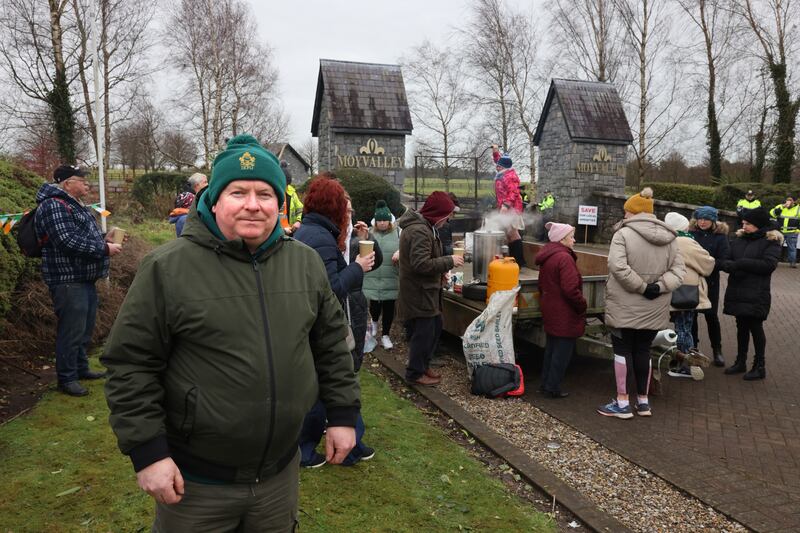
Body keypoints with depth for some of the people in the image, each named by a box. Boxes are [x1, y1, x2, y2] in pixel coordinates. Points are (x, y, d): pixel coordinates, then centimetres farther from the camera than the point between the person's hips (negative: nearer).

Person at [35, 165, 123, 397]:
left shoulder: (75, 205, 19)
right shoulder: (54, 206, -15)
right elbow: (68, 241, -25)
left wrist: (105, 239, 9)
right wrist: (104, 249, -20)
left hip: (85, 279, 10)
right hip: (69, 281, -10)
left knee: (85, 329, 18)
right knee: (71, 331, -4)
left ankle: (81, 368, 32)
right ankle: (66, 378, 8)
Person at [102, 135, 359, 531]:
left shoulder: (306, 263, -1)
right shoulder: (168, 268, -14)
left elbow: (331, 343, 7)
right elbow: (131, 364, -11)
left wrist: (342, 414, 5)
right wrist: (147, 451, -12)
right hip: (196, 480, -3)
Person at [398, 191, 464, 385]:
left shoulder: (422, 226, 12)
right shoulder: (419, 231, -22)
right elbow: (421, 264, -27)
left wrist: (440, 272, 10)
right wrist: (449, 261, -19)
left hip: (426, 291, 11)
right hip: (419, 294, -11)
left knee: (435, 328, 19)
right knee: (423, 333, 1)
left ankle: (423, 365, 33)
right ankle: (415, 373, 17)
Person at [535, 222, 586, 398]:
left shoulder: (546, 257, 10)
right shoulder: (565, 258, -20)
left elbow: (542, 286, 18)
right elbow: (570, 289, -26)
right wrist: (582, 305, -12)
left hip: (550, 311, 9)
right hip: (565, 315, -9)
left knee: (551, 347, 19)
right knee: (563, 351, 1)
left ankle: (545, 383, 28)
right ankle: (553, 387, 8)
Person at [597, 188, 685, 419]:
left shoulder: (624, 233, -11)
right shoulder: (669, 237, 8)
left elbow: (618, 266, -24)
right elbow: (679, 270, 2)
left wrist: (641, 287, -16)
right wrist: (659, 287, -10)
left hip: (625, 307, -5)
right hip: (655, 309, 6)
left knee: (623, 350, 4)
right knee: (643, 351, 16)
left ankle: (622, 403, 9)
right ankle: (643, 402, 23)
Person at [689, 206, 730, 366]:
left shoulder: (720, 236, -2)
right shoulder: (691, 233, 1)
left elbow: (723, 260, -8)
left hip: (710, 281, -1)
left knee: (711, 315, 3)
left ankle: (717, 350, 18)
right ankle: (693, 347, 24)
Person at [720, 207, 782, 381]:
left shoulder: (771, 241, -4)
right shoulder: (739, 239, 11)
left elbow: (769, 265, -16)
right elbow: (727, 260, 7)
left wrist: (742, 264, -17)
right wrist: (731, 266, -15)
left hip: (756, 294, -5)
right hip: (737, 292, 5)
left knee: (755, 327, 1)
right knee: (742, 326, 13)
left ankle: (759, 366, 14)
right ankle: (740, 362, 24)